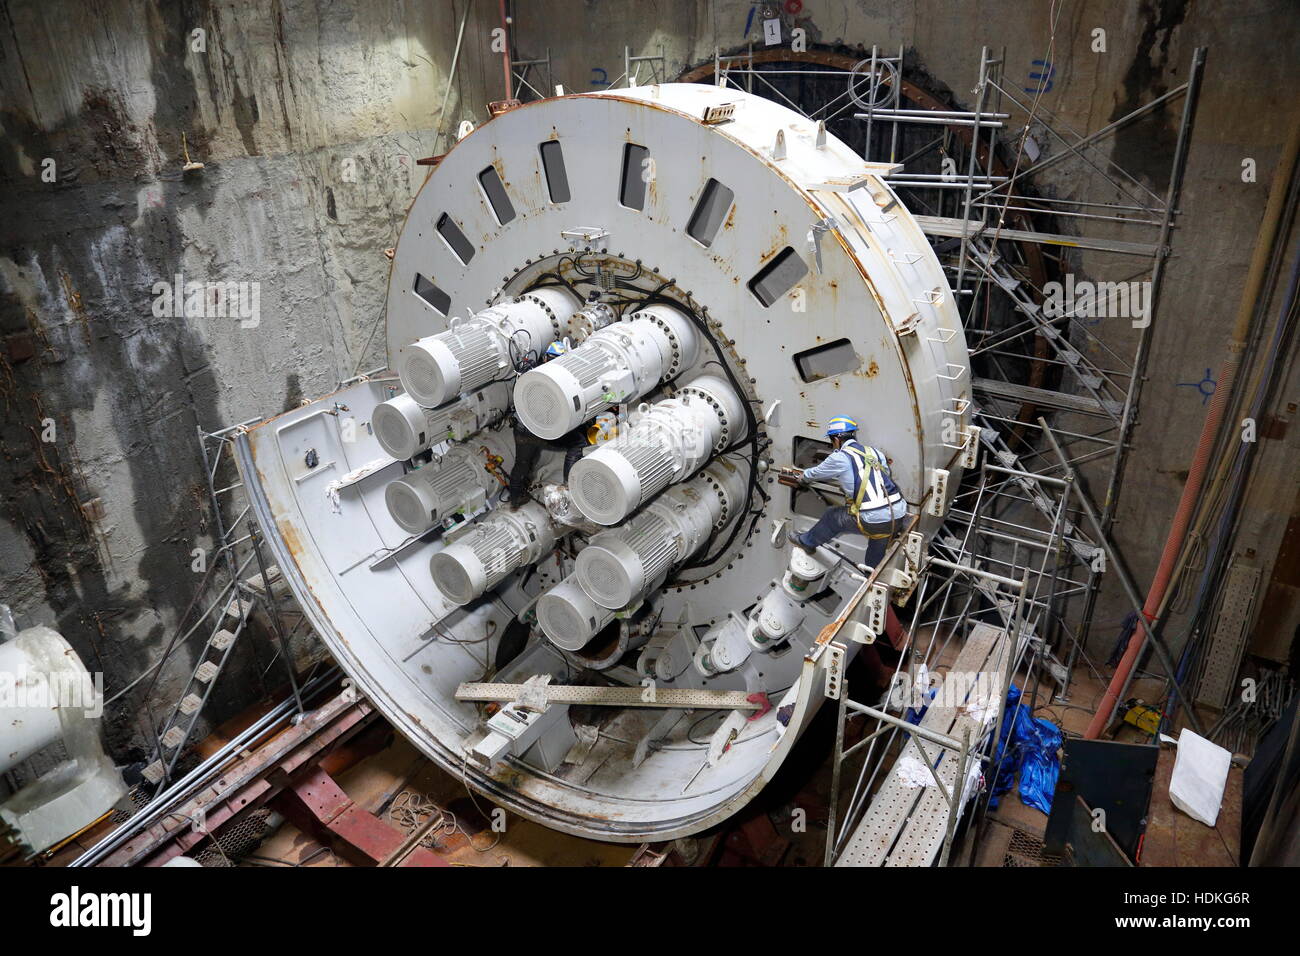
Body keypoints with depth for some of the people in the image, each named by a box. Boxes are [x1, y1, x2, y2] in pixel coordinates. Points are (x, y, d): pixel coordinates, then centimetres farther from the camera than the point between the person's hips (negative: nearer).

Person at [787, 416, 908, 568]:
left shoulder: (840, 458, -2)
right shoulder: (875, 452, 14)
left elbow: (816, 473, 15)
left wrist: (803, 477, 39)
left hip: (872, 521, -5)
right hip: (898, 516, 5)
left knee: (832, 516, 22)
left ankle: (807, 542, 43)